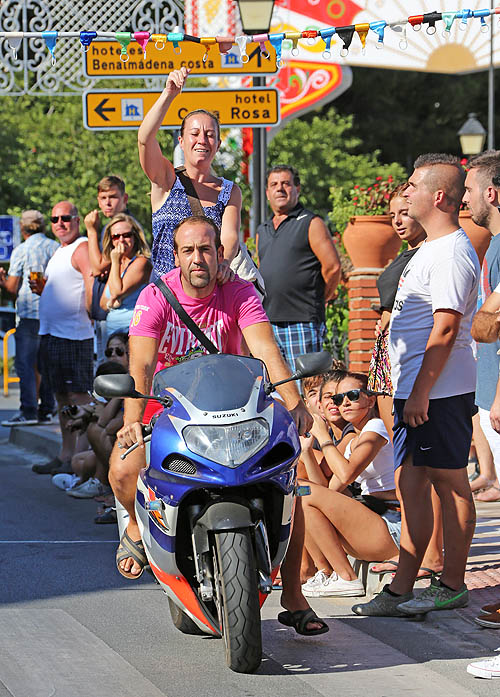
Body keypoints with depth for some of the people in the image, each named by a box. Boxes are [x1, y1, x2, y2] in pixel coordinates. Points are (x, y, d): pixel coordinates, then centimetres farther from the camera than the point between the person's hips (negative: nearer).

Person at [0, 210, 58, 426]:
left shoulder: (21, 250, -5)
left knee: (24, 363, -5)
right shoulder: (57, 248, 8)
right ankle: (46, 410, 11)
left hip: (29, 313, -5)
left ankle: (28, 411, -12)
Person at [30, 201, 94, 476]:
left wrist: (90, 313, -26)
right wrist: (42, 289, 10)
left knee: (78, 396, -9)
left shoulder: (82, 248, -10)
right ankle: (66, 454, 19)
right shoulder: (59, 251, 21)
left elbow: (92, 289, -19)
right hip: (51, 334, 10)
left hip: (74, 336, -10)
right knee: (62, 397, 13)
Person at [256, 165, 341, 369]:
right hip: (268, 324, 7)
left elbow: (333, 267, -6)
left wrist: (319, 299, 3)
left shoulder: (311, 223, -1)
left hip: (302, 323, -7)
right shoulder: (262, 230, 20)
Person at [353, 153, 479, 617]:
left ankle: (452, 587, 5)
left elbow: (445, 329, -22)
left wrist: (421, 392, -24)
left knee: (449, 481, -2)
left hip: (439, 391, -10)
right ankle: (401, 590, 11)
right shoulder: (431, 249, 18)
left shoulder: (453, 254, -16)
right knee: (412, 483, 9)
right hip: (415, 390, 10)